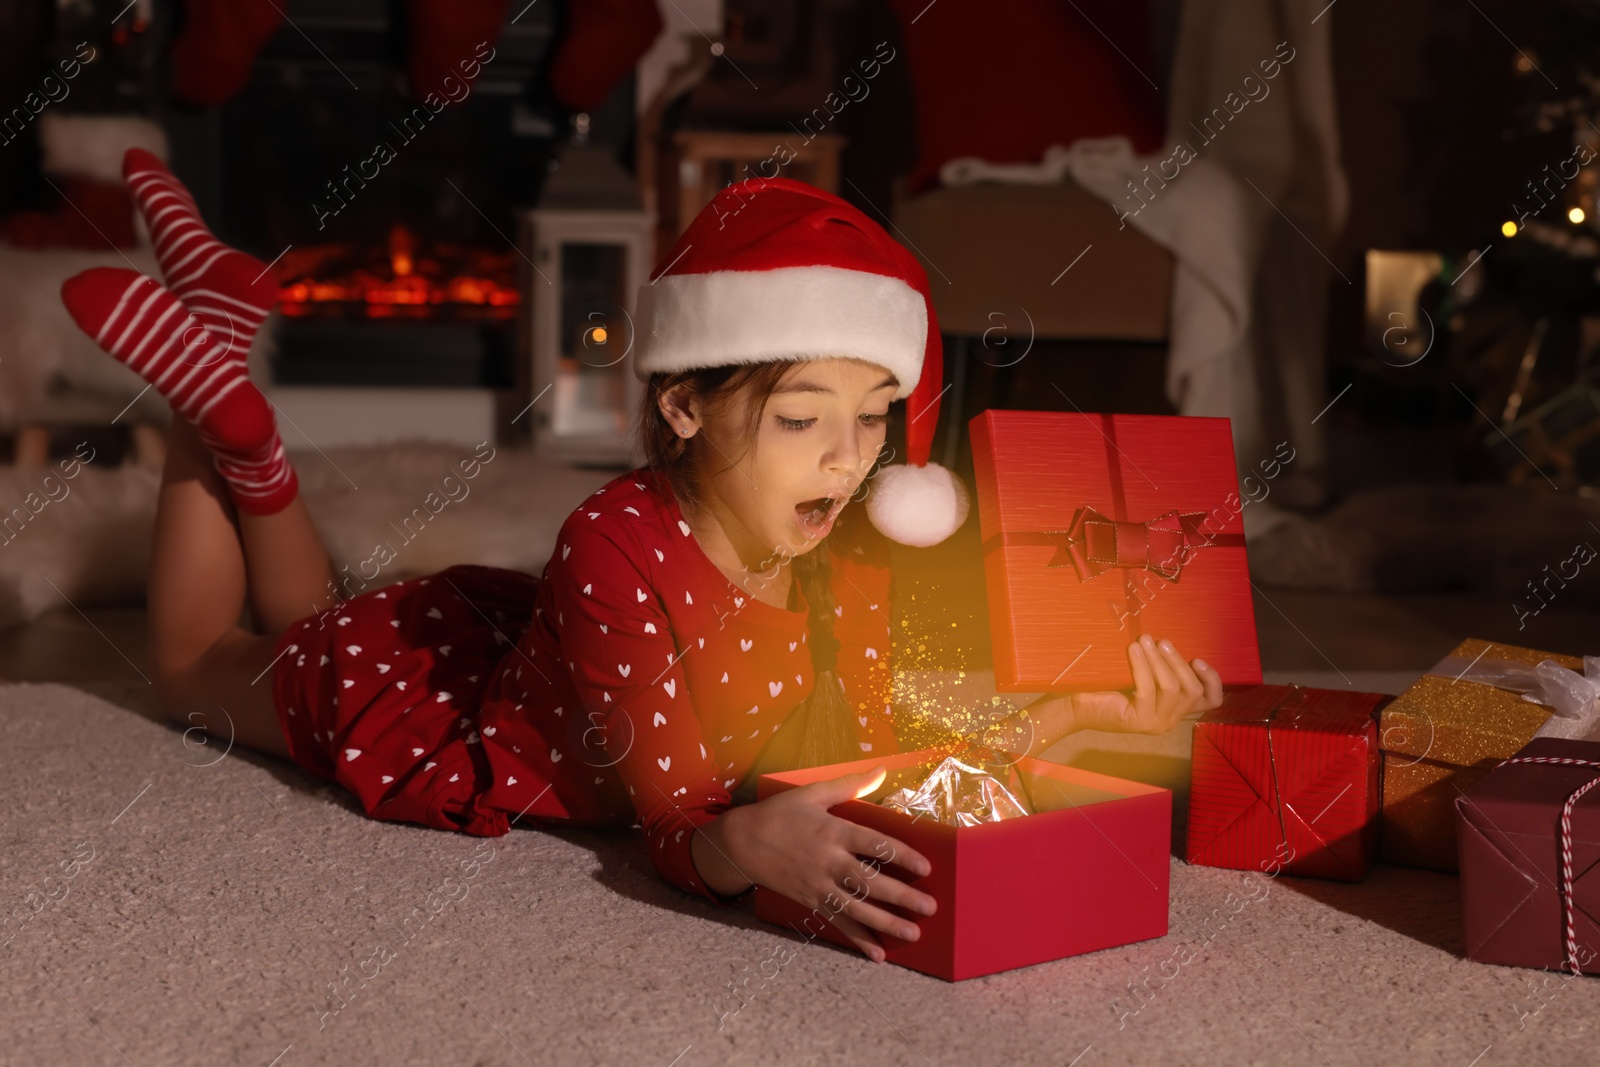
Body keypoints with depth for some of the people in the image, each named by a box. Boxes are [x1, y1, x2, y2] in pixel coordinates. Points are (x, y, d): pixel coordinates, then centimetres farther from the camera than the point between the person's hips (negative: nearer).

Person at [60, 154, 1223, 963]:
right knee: (201, 664, 25)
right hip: (423, 697, -5)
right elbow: (677, 825, -38)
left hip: (516, 653, 6)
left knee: (316, 623, 33)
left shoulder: (850, 555, -24)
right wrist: (755, 845, -62)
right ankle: (223, 411, 24)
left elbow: (870, 762, -17)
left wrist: (1086, 708, -28)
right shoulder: (616, 551, -43)